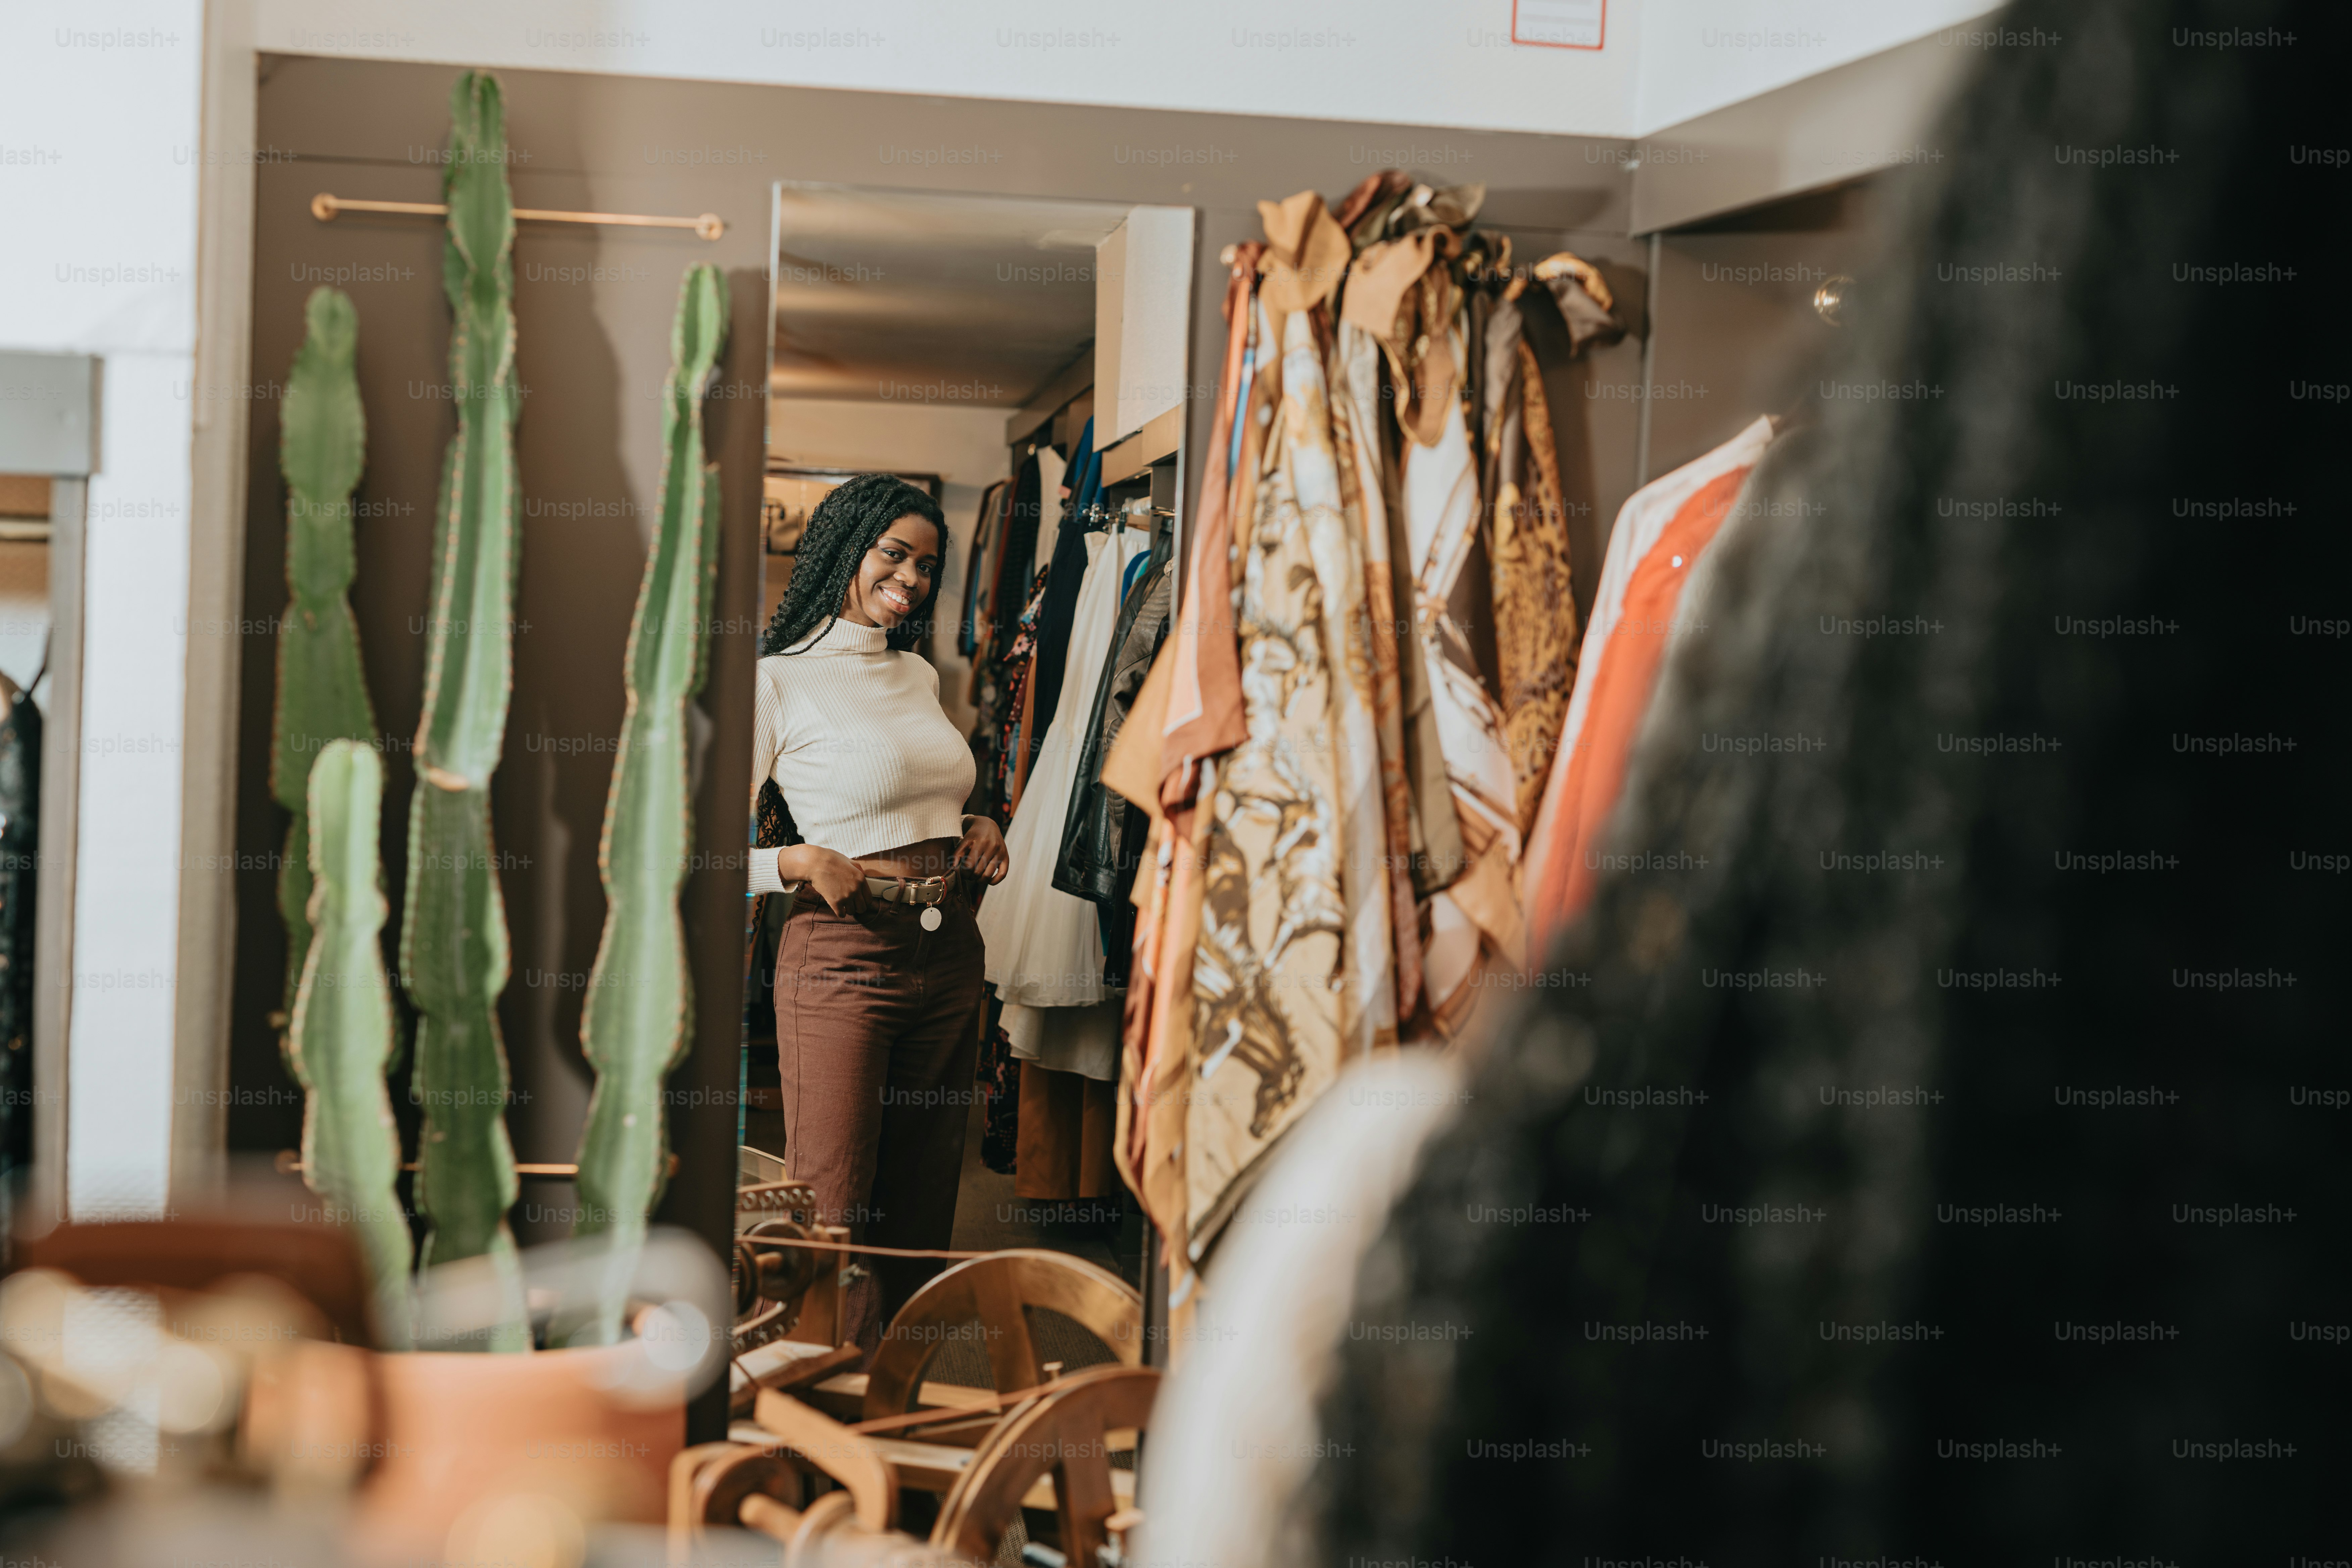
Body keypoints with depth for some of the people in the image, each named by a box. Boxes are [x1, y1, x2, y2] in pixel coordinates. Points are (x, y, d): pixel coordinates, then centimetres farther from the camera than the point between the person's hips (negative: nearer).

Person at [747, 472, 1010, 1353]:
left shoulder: (920, 676, 15)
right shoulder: (779, 681, -5)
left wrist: (979, 832, 8)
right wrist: (802, 864, -22)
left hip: (948, 952, 7)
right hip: (842, 958, -7)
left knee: (923, 1207, 12)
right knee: (833, 1218, -5)